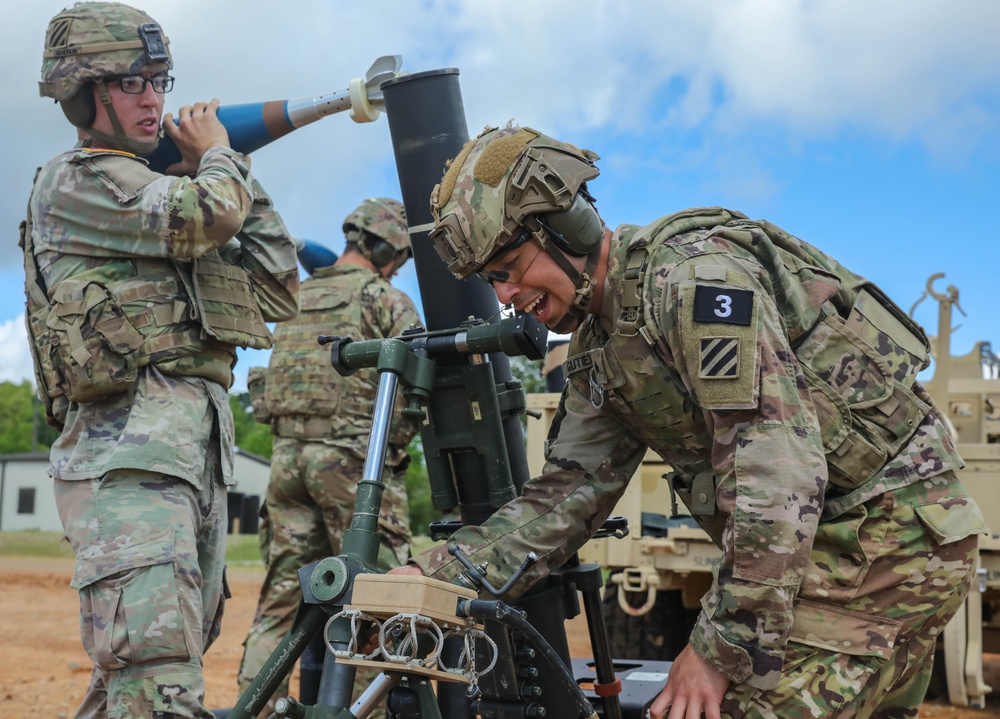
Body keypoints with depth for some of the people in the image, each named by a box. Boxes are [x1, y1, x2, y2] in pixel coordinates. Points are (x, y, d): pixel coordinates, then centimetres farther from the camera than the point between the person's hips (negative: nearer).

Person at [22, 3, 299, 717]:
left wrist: (237, 171, 17)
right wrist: (217, 156, 5)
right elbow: (209, 214, -17)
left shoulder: (168, 190, 25)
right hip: (130, 454, -9)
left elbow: (276, 293, 20)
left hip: (198, 457, 9)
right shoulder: (73, 183, 0)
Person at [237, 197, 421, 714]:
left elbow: (274, 383, 18)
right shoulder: (386, 300, -2)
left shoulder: (293, 301, 17)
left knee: (281, 595, 8)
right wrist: (393, 443, 6)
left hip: (287, 455, 6)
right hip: (352, 458, -6)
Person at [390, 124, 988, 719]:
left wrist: (721, 648, -23)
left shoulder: (693, 270, -20)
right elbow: (566, 497, 6)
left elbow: (778, 472, -27)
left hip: (889, 530, -9)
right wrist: (436, 575, -8)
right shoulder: (599, 355, 10)